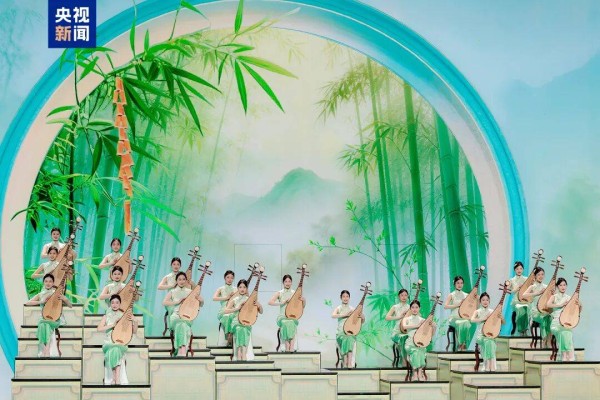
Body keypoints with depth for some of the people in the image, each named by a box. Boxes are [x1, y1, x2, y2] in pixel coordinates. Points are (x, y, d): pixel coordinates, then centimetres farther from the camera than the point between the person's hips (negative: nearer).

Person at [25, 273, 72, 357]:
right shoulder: (40, 295, 14)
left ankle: (46, 350, -40)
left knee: (45, 323, -35)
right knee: (44, 324, -34)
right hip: (44, 318, 2)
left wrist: (64, 299, -11)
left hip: (56, 319, -2)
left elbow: (70, 306, 10)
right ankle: (46, 351, -40)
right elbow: (27, 303, 4)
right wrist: (41, 301, -6)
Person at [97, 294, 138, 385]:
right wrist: (112, 325, -9)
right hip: (109, 343, 0)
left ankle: (116, 380, -41)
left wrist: (135, 321, -7)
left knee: (117, 350, -36)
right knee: (112, 351, -36)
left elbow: (134, 331, 11)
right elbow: (99, 329, -3)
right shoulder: (106, 316, 12)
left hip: (121, 343, 0)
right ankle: (116, 380, -36)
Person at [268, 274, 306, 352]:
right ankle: (287, 347, -32)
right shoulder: (279, 293, 6)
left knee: (292, 323, -35)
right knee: (285, 324, -35)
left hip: (293, 317, 1)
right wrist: (282, 303, -17)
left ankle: (291, 347, -37)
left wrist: (304, 300, -9)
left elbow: (303, 306, 13)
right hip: (282, 317, -1)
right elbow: (270, 302, -8)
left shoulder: (295, 293, 10)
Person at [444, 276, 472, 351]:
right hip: (454, 318, -2)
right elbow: (445, 306, -10)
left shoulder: (466, 295, 14)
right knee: (459, 324, -37)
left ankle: (464, 344, -26)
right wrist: (457, 305, -16)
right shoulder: (451, 295, 5)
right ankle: (460, 344, -26)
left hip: (464, 318, 2)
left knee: (467, 324, -34)